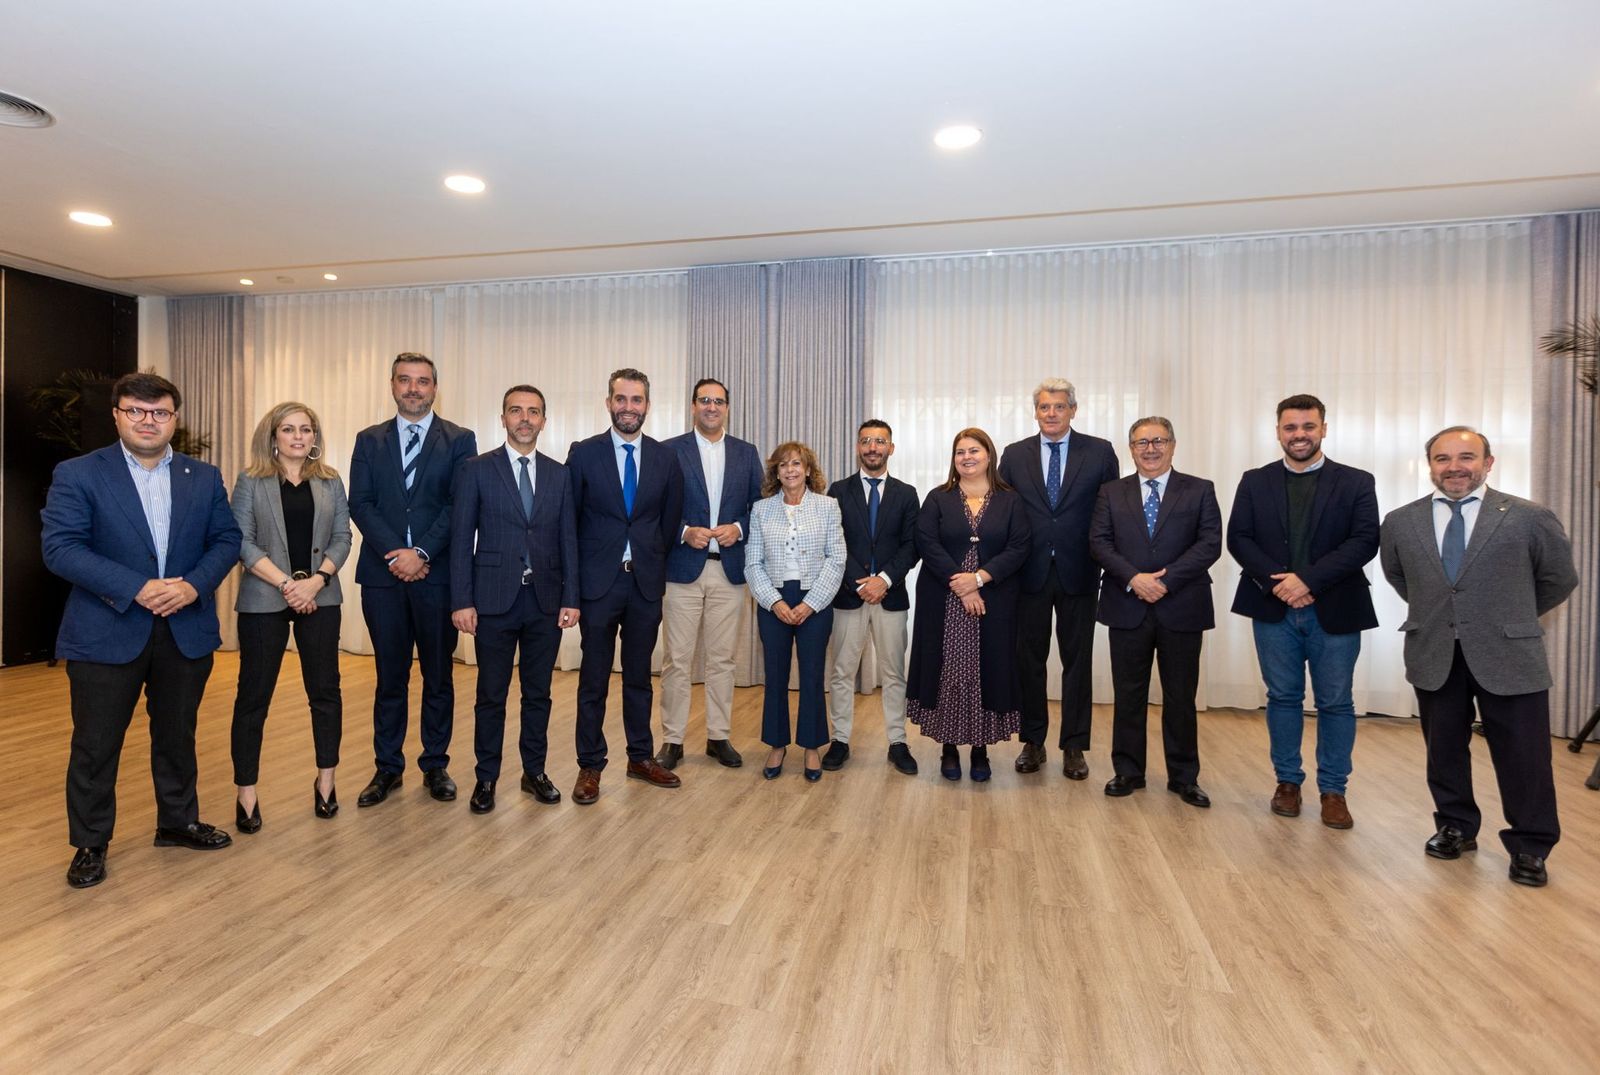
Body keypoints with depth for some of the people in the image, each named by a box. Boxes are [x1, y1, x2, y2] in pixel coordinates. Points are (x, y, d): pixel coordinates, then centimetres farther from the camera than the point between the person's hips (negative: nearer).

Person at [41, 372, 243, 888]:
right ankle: (90, 843, 26)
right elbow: (59, 547, -12)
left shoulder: (204, 477, 6)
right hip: (105, 634, -3)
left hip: (187, 632, 3)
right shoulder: (77, 475, -4)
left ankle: (178, 822, 33)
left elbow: (226, 539, 4)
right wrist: (137, 589, -22)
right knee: (95, 745, 8)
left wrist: (196, 584, -14)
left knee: (177, 735, 16)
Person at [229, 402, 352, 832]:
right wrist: (286, 584, -15)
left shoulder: (330, 482, 9)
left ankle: (325, 781, 20)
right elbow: (243, 542, -5)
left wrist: (315, 581, -12)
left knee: (325, 690, 6)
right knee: (254, 695, 3)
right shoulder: (251, 482, 2)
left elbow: (341, 538, 3)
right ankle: (246, 792, 15)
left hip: (320, 599, 2)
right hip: (263, 600, -2)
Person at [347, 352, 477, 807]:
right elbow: (360, 503, 2)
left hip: (437, 573, -2)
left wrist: (421, 553, -14)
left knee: (438, 676, 7)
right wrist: (395, 552, -11)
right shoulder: (369, 440, 11)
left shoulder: (459, 440, 3)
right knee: (390, 677, 10)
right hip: (383, 573, 2)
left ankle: (435, 765, 20)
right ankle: (387, 767, 22)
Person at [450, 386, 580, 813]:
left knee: (538, 692, 12)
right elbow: (461, 538, -2)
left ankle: (534, 771, 27)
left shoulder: (558, 474, 8)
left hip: (546, 601, 2)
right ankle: (486, 778, 23)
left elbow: (568, 539, 7)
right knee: (491, 694, 7)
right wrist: (461, 601, -8)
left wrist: (570, 597, 0)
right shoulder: (477, 470, 0)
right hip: (494, 599, -2)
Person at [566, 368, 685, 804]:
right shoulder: (583, 453, -1)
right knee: (594, 678, 6)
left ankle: (641, 758, 27)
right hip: (599, 582, -2)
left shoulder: (666, 458, 4)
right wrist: (576, 573, 1)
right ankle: (590, 766, 19)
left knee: (639, 675, 14)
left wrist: (655, 558, 8)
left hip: (647, 582, 2)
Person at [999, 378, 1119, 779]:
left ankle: (1074, 747, 20)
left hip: (1079, 574, -1)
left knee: (1078, 660, 8)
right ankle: (1033, 741, 23)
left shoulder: (1099, 452, 1)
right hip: (1030, 573, 1)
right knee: (1029, 659, 9)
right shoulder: (1014, 454, 4)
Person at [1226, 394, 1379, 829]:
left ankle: (1333, 790, 20)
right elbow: (1238, 538, 0)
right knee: (1283, 698, 10)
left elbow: (1365, 542, -8)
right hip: (1273, 609, 1)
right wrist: (1275, 580, -15)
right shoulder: (1255, 482, 6)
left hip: (1334, 610, -1)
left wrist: (1308, 579, -18)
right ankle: (1288, 781, 24)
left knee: (1336, 703, 7)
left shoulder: (1356, 482, 2)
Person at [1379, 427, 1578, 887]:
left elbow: (1559, 579, 8)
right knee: (1444, 752, 13)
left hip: (1509, 656, -2)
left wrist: (1511, 619, 13)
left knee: (1523, 756, 6)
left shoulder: (1530, 518, -5)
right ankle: (1456, 828, 31)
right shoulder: (1400, 522, 1)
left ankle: (1529, 848, 23)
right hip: (1433, 657, 2)